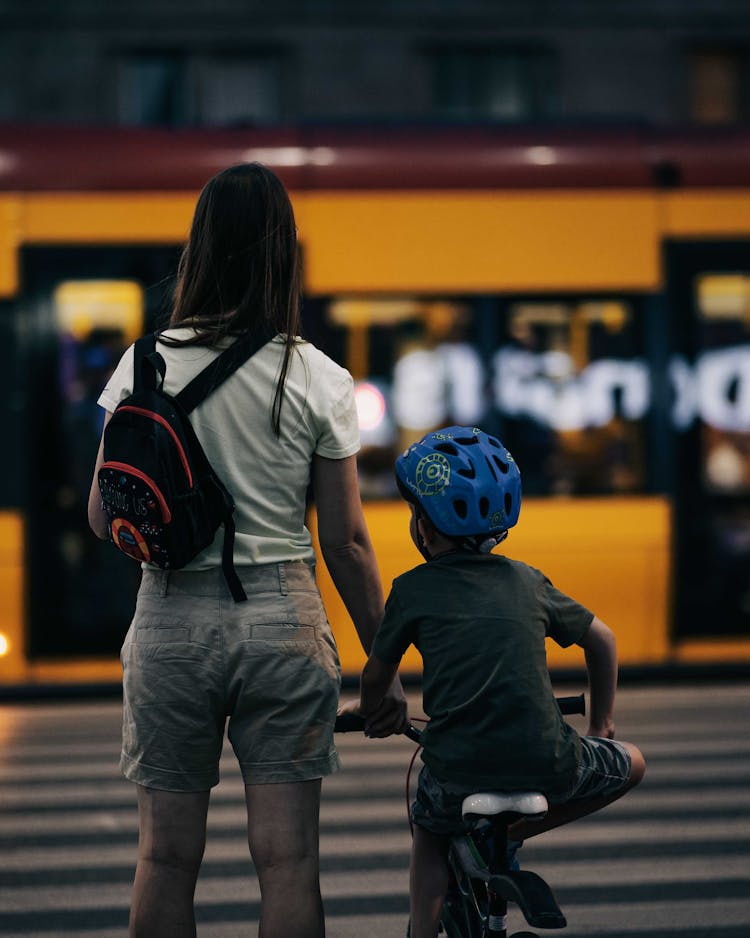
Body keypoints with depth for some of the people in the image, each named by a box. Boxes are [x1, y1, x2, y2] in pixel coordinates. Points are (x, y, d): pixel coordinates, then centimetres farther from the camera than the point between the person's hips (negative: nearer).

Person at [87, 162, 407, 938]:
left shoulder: (147, 365, -3)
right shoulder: (317, 380, -4)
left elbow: (103, 517, 0)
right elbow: (346, 542, -2)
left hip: (172, 618, 1)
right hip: (283, 618, -1)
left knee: (166, 857, 7)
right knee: (287, 859, 2)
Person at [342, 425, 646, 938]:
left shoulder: (413, 590, 5)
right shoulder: (528, 581, 14)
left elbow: (378, 672, 15)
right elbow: (602, 639, 25)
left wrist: (369, 709, 39)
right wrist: (601, 723, 39)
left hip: (458, 773, 0)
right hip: (548, 768, 0)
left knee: (430, 836, 33)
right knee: (631, 764, 28)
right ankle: (512, 835, 22)